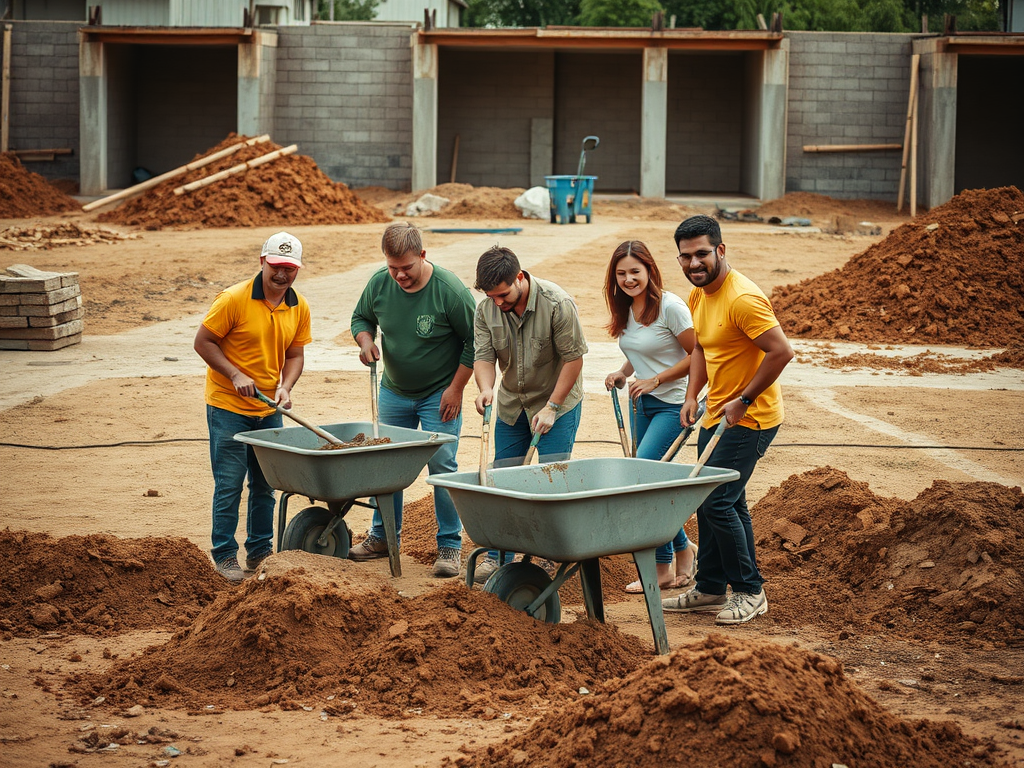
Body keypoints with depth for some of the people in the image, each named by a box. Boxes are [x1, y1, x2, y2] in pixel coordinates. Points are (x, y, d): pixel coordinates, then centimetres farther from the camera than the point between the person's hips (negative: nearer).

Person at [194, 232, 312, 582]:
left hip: (268, 409, 5)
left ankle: (260, 552, 25)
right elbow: (203, 342, -11)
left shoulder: (299, 309, 1)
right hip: (228, 408, -5)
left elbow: (294, 355, 9)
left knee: (265, 485, 13)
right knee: (229, 485, -2)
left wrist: (285, 387, -9)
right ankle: (225, 555, 9)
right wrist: (235, 375, -19)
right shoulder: (234, 299, -16)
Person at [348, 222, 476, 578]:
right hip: (394, 391, 5)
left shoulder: (449, 290, -21)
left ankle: (450, 545, 1)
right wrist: (365, 340, -12)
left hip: (440, 395, -5)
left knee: (441, 465, -8)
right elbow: (361, 317, 11)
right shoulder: (379, 283, -9)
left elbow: (474, 342, -12)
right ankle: (383, 536, 24)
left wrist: (456, 388, -12)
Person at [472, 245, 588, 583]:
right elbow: (484, 356, -8)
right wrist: (486, 388, -30)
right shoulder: (486, 309, -11)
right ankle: (498, 555, 12)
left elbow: (573, 358, -18)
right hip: (511, 403, 4)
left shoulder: (557, 304, -24)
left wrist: (551, 407, -17)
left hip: (557, 402, -4)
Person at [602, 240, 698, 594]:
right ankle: (684, 549, 25)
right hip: (641, 404, 8)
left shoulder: (670, 306, -16)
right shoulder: (626, 311, 6)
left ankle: (662, 567, -6)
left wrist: (655, 380, -18)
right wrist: (624, 373, 2)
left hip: (672, 403, -8)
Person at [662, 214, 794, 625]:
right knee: (721, 502, 16)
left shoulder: (742, 298, -24)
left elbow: (781, 351, -26)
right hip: (717, 415, 9)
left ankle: (750, 591, 2)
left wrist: (744, 399, -20)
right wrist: (692, 397, 8)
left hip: (749, 418, -9)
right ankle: (710, 589, 27)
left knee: (716, 502, -11)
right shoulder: (698, 295, 6)